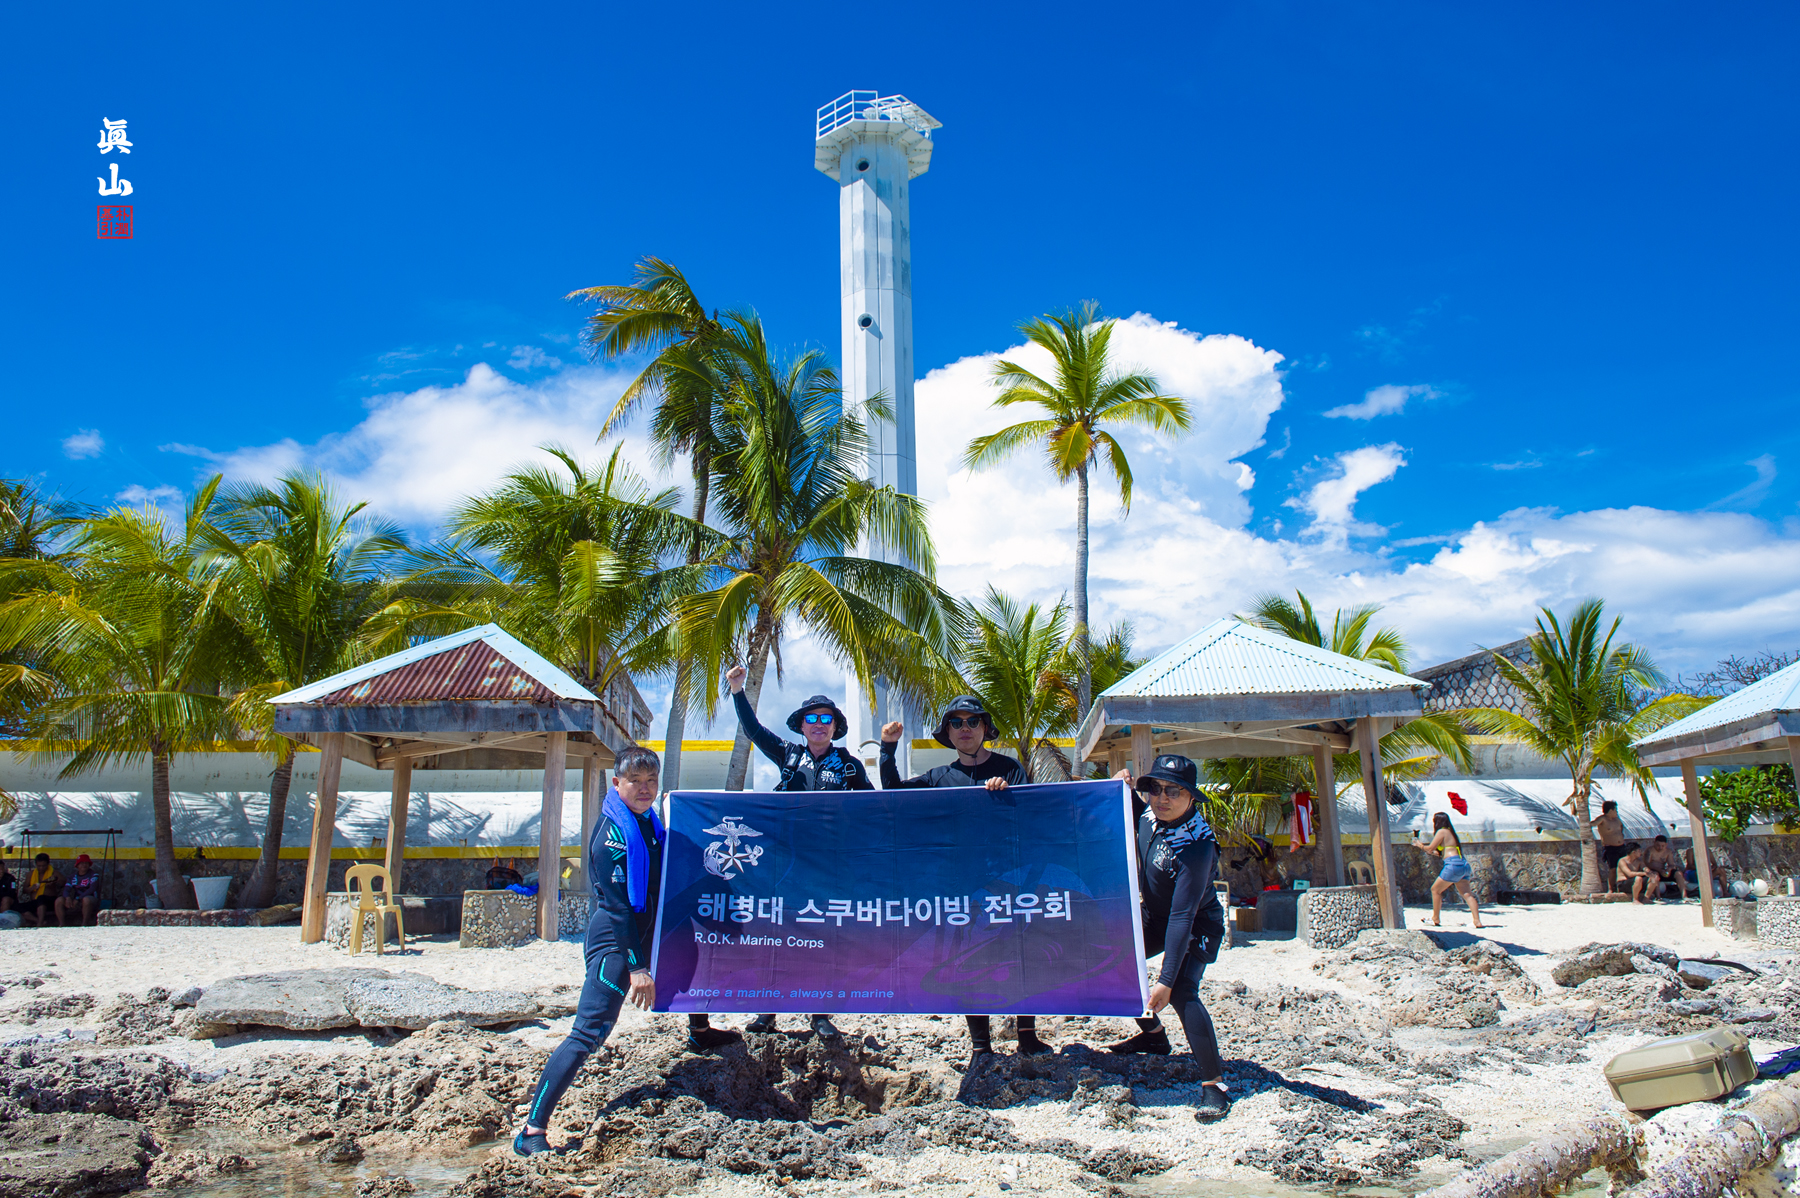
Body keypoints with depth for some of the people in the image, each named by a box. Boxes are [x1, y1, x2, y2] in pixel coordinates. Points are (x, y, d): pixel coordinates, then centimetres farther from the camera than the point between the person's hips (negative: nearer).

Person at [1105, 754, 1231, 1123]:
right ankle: (1153, 1033, 27)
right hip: (1154, 916, 8)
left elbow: (1182, 917, -36)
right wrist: (1125, 791, -5)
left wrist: (1166, 979, -37)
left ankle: (1215, 1084, -14)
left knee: (1180, 992, -27)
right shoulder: (1150, 816, -14)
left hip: (1196, 926, -8)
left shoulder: (1195, 845, -35)